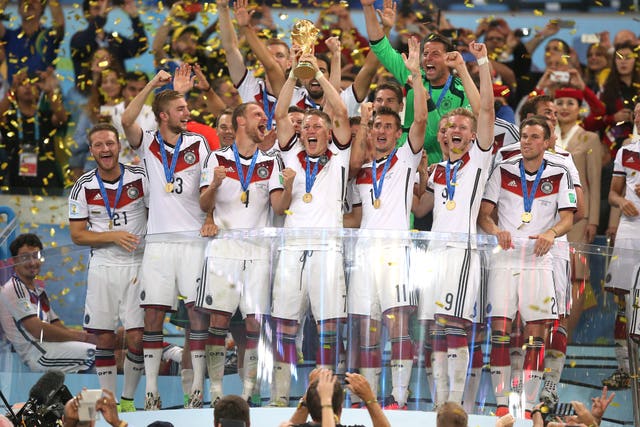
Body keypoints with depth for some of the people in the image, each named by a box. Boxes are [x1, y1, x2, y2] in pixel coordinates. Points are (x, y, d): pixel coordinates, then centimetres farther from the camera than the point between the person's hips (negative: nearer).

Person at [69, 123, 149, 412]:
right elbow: (77, 235, 1)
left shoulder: (140, 177, -2)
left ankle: (128, 400, 10)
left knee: (137, 337, -5)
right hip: (102, 266, 1)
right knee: (104, 339, 1)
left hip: (137, 266, -1)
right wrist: (113, 236, -14)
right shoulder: (83, 187, 0)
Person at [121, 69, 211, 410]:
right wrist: (152, 84, -14)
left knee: (198, 311, -6)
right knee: (152, 314, -2)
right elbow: (126, 120, -12)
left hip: (193, 238, 0)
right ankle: (151, 391, 2)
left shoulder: (198, 144, 9)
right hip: (158, 239, 0)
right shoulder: (148, 143, 7)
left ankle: (197, 389, -3)